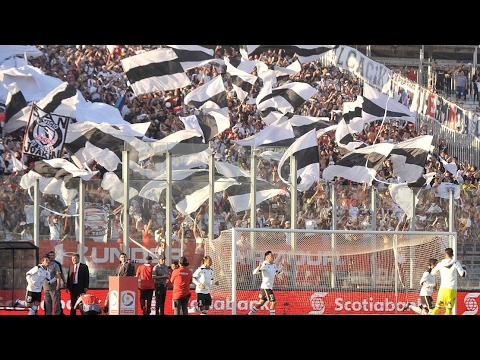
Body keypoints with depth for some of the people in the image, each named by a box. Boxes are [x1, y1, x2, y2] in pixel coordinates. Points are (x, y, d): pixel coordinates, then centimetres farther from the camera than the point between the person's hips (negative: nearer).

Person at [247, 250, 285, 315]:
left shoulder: (273, 264, 9)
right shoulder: (264, 265, -15)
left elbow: (277, 272, 27)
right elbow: (254, 272, -19)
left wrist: (282, 266, 16)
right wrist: (259, 267, -37)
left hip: (270, 287, 9)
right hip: (266, 287, -9)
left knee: (260, 303, 17)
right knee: (273, 302, -10)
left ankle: (249, 313, 26)